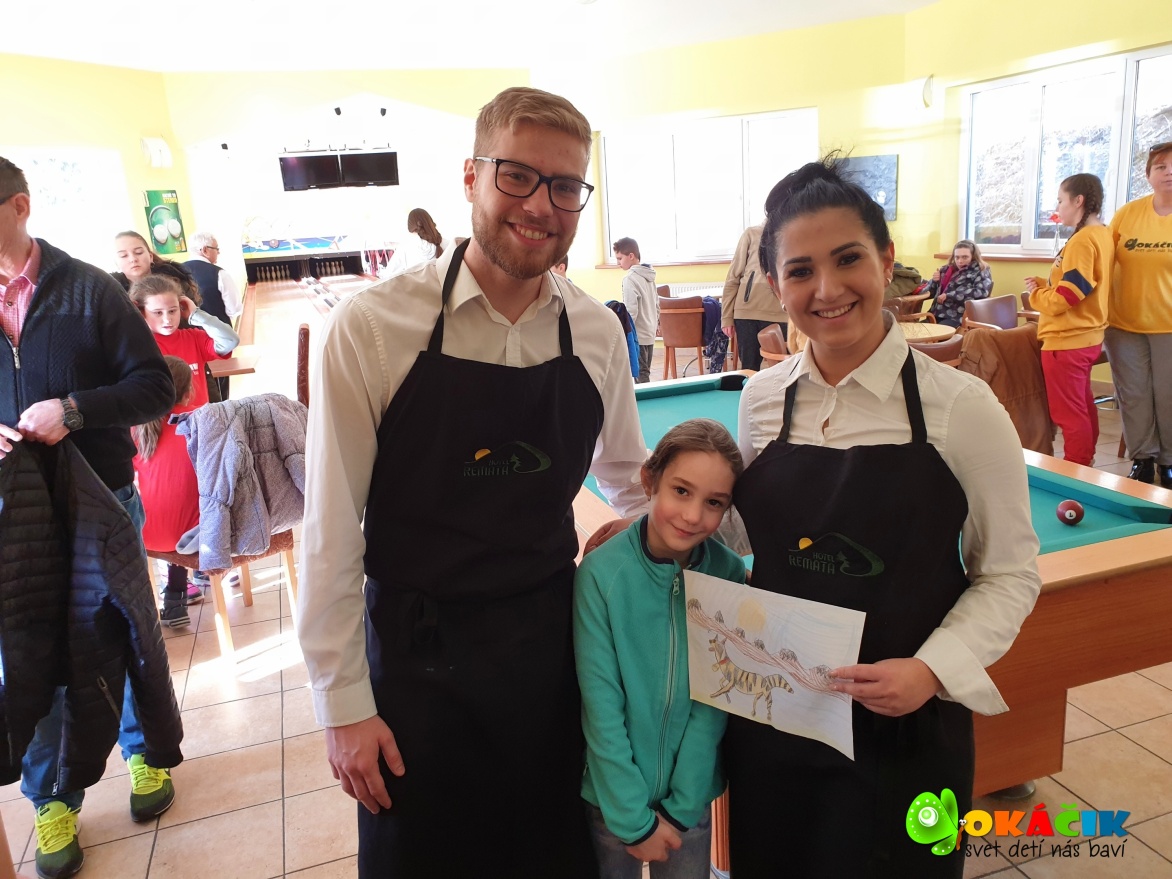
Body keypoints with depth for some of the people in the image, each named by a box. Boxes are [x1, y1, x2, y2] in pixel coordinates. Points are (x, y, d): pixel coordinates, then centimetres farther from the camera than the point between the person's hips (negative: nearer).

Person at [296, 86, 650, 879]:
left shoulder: (599, 333, -3)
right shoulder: (370, 328, -15)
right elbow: (331, 531, -11)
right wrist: (344, 704, -7)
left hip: (553, 649, 3)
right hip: (417, 661, -3)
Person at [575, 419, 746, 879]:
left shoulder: (730, 576, -12)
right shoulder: (601, 573, -19)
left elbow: (715, 702, -8)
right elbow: (601, 706, -16)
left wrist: (681, 805, -10)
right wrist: (633, 818, -13)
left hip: (693, 798, 2)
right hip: (612, 798, -1)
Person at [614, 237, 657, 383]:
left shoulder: (629, 278, -16)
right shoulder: (649, 276, 10)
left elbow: (631, 310, -20)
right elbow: (656, 303, 18)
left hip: (637, 334, -9)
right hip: (649, 332, 9)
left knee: (640, 374, -5)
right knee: (645, 372, 14)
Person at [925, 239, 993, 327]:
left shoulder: (981, 271, 6)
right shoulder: (947, 269, 21)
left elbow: (981, 292, -13)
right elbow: (929, 292, 25)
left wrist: (948, 296, -13)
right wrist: (934, 281, 2)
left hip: (958, 318, -5)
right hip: (937, 316, 5)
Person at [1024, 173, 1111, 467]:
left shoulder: (1082, 240, -19)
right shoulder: (1103, 235, 10)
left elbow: (1065, 298, -23)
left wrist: (1035, 293, -6)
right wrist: (1046, 284, 8)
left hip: (1066, 340, -10)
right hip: (1087, 336, 10)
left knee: (1069, 413, 0)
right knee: (1083, 407, 20)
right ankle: (1085, 465, 32)